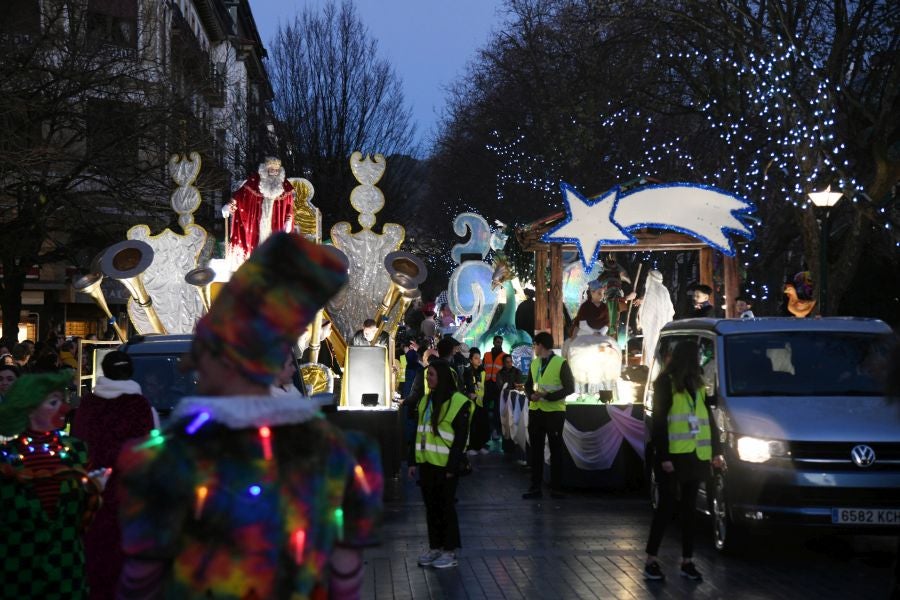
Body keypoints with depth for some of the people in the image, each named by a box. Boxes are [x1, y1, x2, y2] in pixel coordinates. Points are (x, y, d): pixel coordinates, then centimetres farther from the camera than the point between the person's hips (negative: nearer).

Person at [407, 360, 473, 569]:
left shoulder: (458, 403, -10)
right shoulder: (426, 401, 13)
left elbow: (460, 438, -12)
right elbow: (418, 433, 15)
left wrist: (452, 467, -15)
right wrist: (413, 461, 10)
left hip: (445, 465, -7)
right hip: (426, 463, 7)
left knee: (446, 506, 0)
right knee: (431, 506, 11)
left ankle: (450, 551, 8)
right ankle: (435, 547, 19)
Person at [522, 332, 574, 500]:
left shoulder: (561, 363, -7)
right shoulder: (534, 363, 12)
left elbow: (569, 388, -10)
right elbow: (528, 384, 18)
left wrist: (547, 396, -19)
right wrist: (531, 395, -6)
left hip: (554, 412, -5)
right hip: (535, 410, 5)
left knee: (555, 450, 3)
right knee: (536, 449, 6)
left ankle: (556, 488, 10)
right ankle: (535, 487, 10)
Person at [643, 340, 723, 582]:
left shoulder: (697, 385, 15)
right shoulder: (666, 383, -7)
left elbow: (707, 419, 19)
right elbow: (659, 422, -10)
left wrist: (715, 451, 14)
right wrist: (663, 456, -17)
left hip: (694, 455, 6)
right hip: (672, 456, -6)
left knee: (689, 507, 8)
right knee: (667, 506, -4)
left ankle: (687, 561, 13)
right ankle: (651, 561, 4)